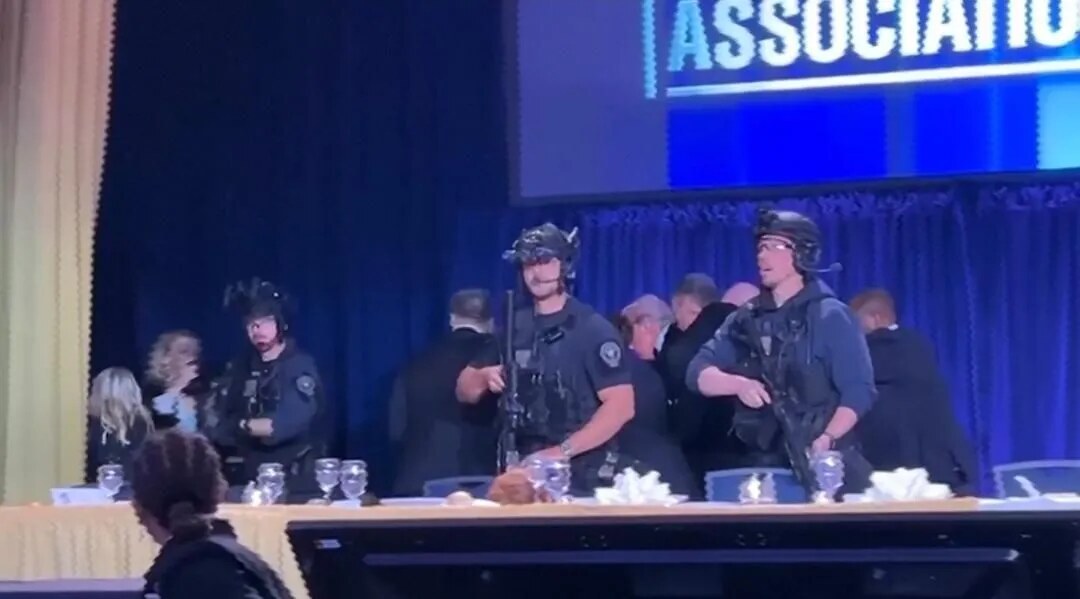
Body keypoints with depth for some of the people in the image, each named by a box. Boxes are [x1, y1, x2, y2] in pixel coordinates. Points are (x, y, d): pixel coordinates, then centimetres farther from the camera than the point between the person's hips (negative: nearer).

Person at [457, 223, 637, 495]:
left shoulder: (594, 329, -7)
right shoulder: (512, 327, 10)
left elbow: (621, 406, -15)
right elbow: (465, 391, 15)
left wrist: (563, 450, -21)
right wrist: (484, 377, -7)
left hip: (580, 475, -5)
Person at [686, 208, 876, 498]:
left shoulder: (830, 316, -3)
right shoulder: (745, 319, 11)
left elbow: (858, 391, -9)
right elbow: (698, 373, 5)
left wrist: (827, 440, -22)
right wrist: (738, 384, -14)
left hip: (825, 464, -4)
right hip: (765, 465, 4)